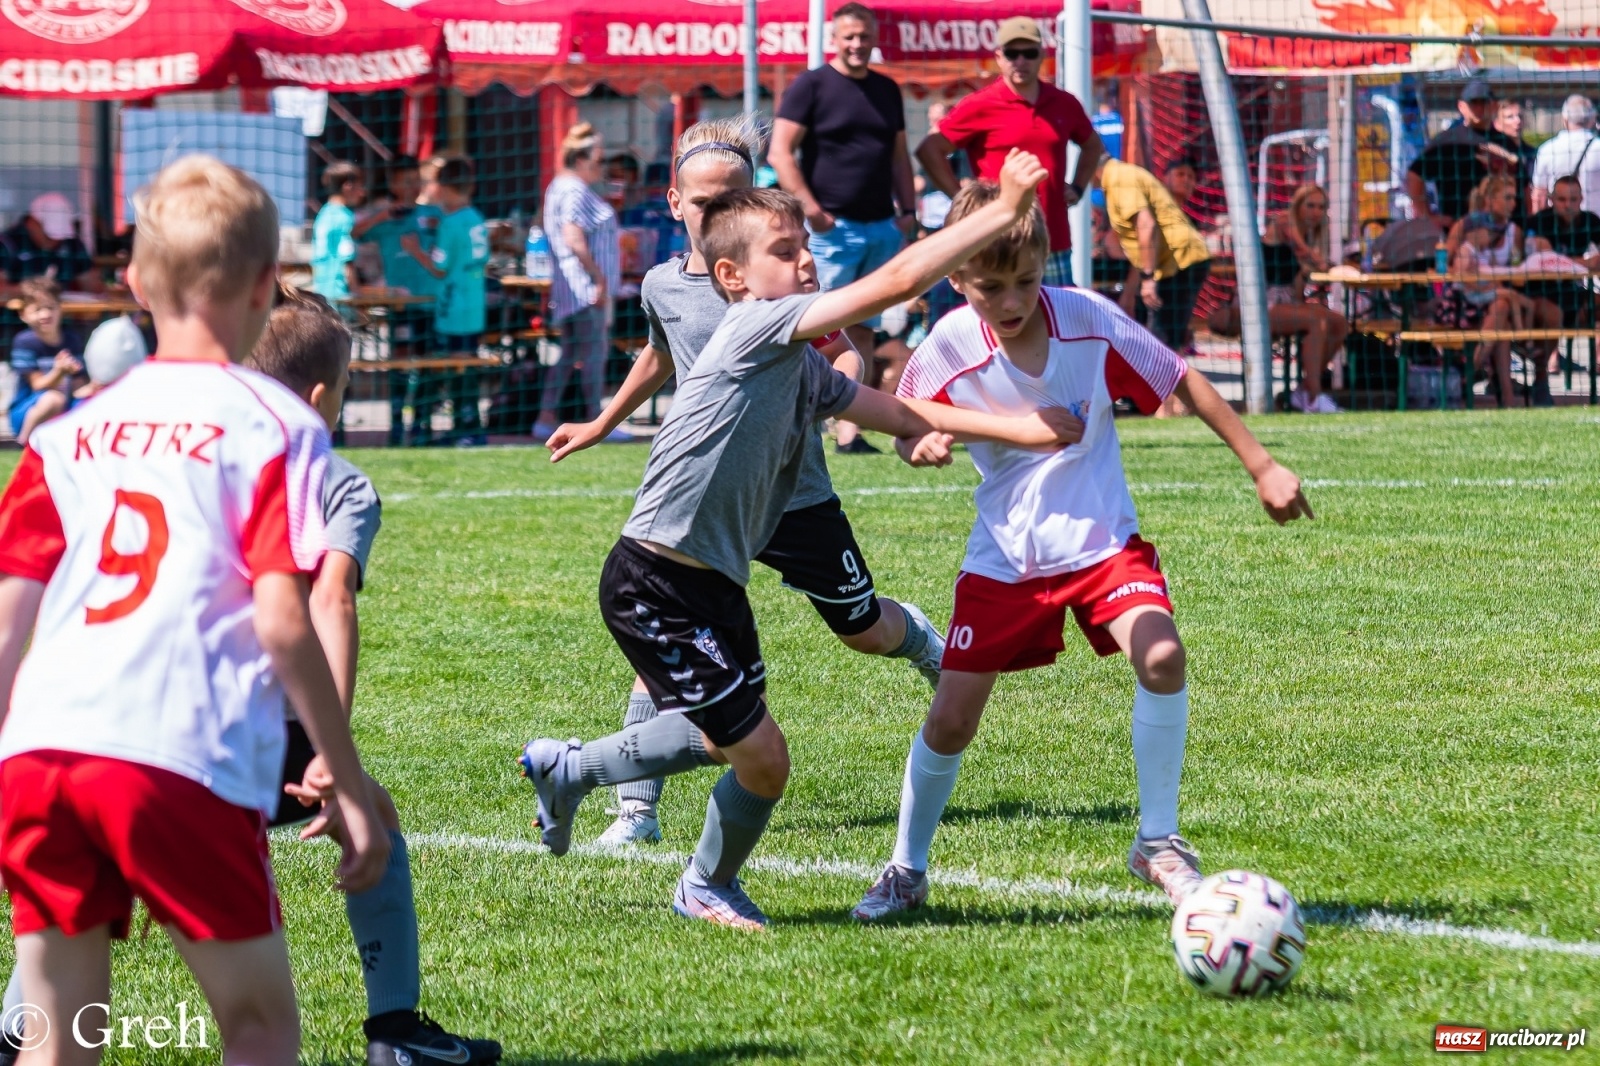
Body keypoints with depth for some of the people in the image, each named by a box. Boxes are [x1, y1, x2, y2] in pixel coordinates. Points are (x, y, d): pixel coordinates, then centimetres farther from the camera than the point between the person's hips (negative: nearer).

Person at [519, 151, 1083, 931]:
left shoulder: (803, 368, 10)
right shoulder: (756, 327, -17)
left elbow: (902, 415, 17)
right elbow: (895, 283, -24)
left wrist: (1020, 428, 3)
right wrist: (1005, 211, -21)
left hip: (712, 584, 10)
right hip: (655, 584, -10)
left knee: (724, 737, 27)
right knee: (762, 758, -5)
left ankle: (568, 769, 45)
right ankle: (708, 888, 23)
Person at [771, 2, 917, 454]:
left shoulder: (887, 90, 16)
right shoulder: (811, 86, -3)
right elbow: (780, 152, -9)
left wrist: (908, 209, 9)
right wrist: (811, 209, -16)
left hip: (882, 228, 6)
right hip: (831, 228, -6)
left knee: (863, 332, 6)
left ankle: (851, 431, 7)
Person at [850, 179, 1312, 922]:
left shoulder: (1087, 319, -14)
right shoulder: (949, 348, -14)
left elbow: (1183, 382, -2)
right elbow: (907, 430, 1)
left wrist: (1262, 468, 2)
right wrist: (923, 442, -24)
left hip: (1101, 541, 0)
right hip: (1004, 556, 0)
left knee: (1161, 656, -25)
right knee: (951, 719, -1)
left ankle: (1158, 843, -7)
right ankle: (906, 870, 24)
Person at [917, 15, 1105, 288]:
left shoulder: (1064, 104, 9)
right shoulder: (981, 106, -5)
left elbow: (1093, 146, 28)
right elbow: (930, 150, -4)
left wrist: (1077, 188, 14)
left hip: (1055, 242, 5)